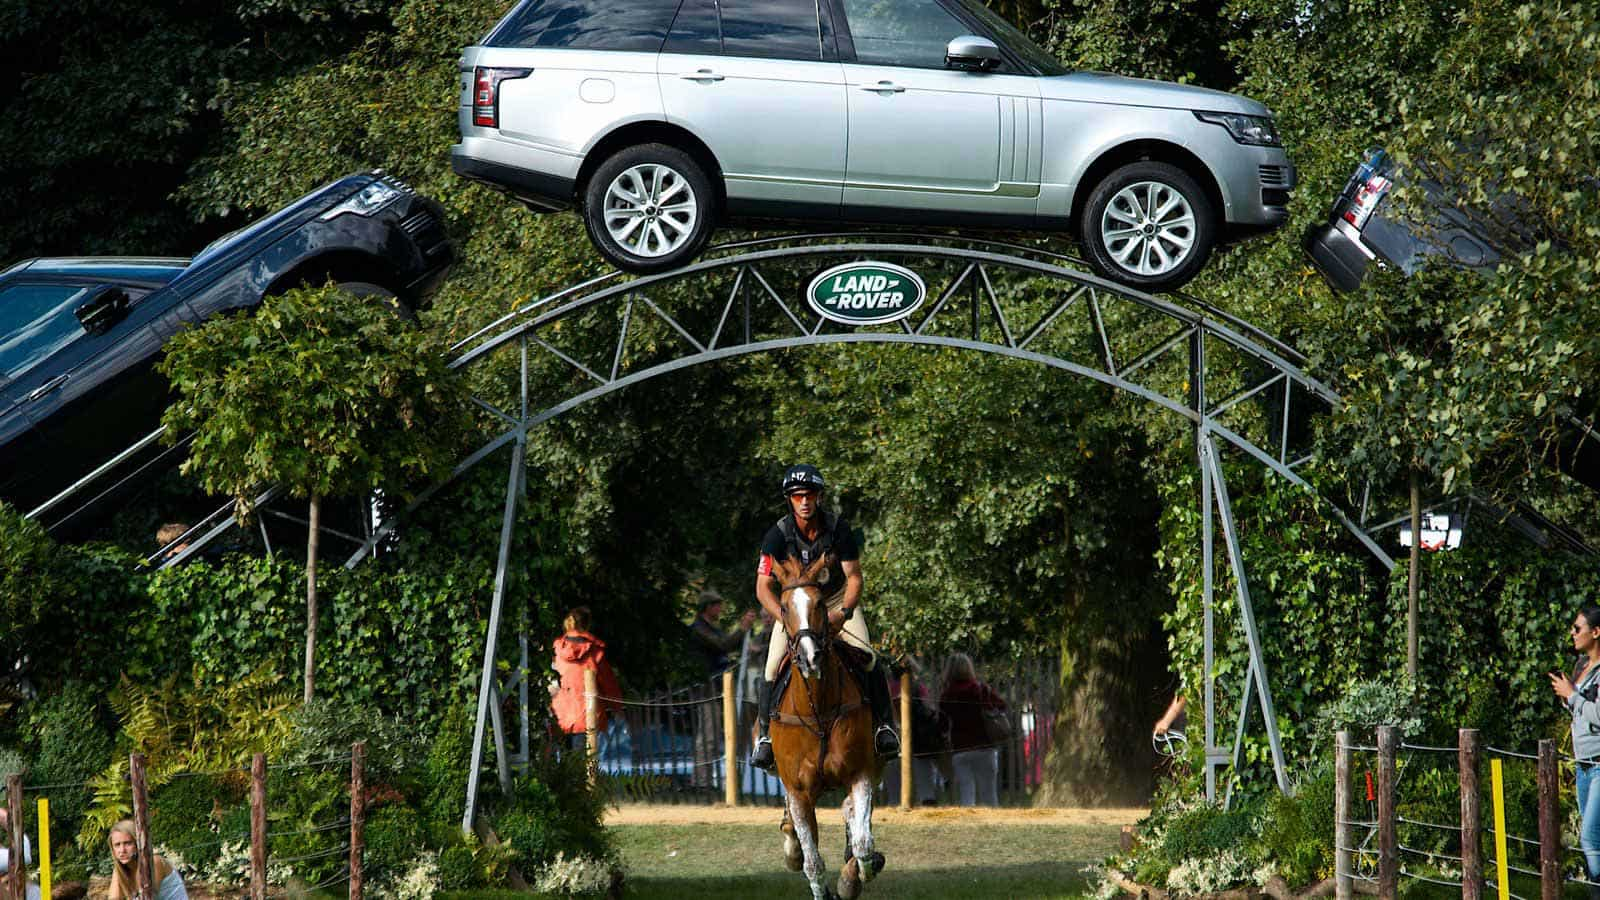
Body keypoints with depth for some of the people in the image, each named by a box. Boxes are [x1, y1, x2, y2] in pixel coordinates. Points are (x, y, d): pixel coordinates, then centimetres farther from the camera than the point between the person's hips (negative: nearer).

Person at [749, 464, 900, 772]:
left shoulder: (837, 529, -20)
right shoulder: (778, 536, -21)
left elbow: (854, 577, -16)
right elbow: (763, 588, -20)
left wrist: (844, 613, -35)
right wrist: (784, 618, -37)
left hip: (837, 600, 0)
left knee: (866, 655, -20)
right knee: (773, 665, -17)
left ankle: (884, 724, -6)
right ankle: (764, 735, -2)